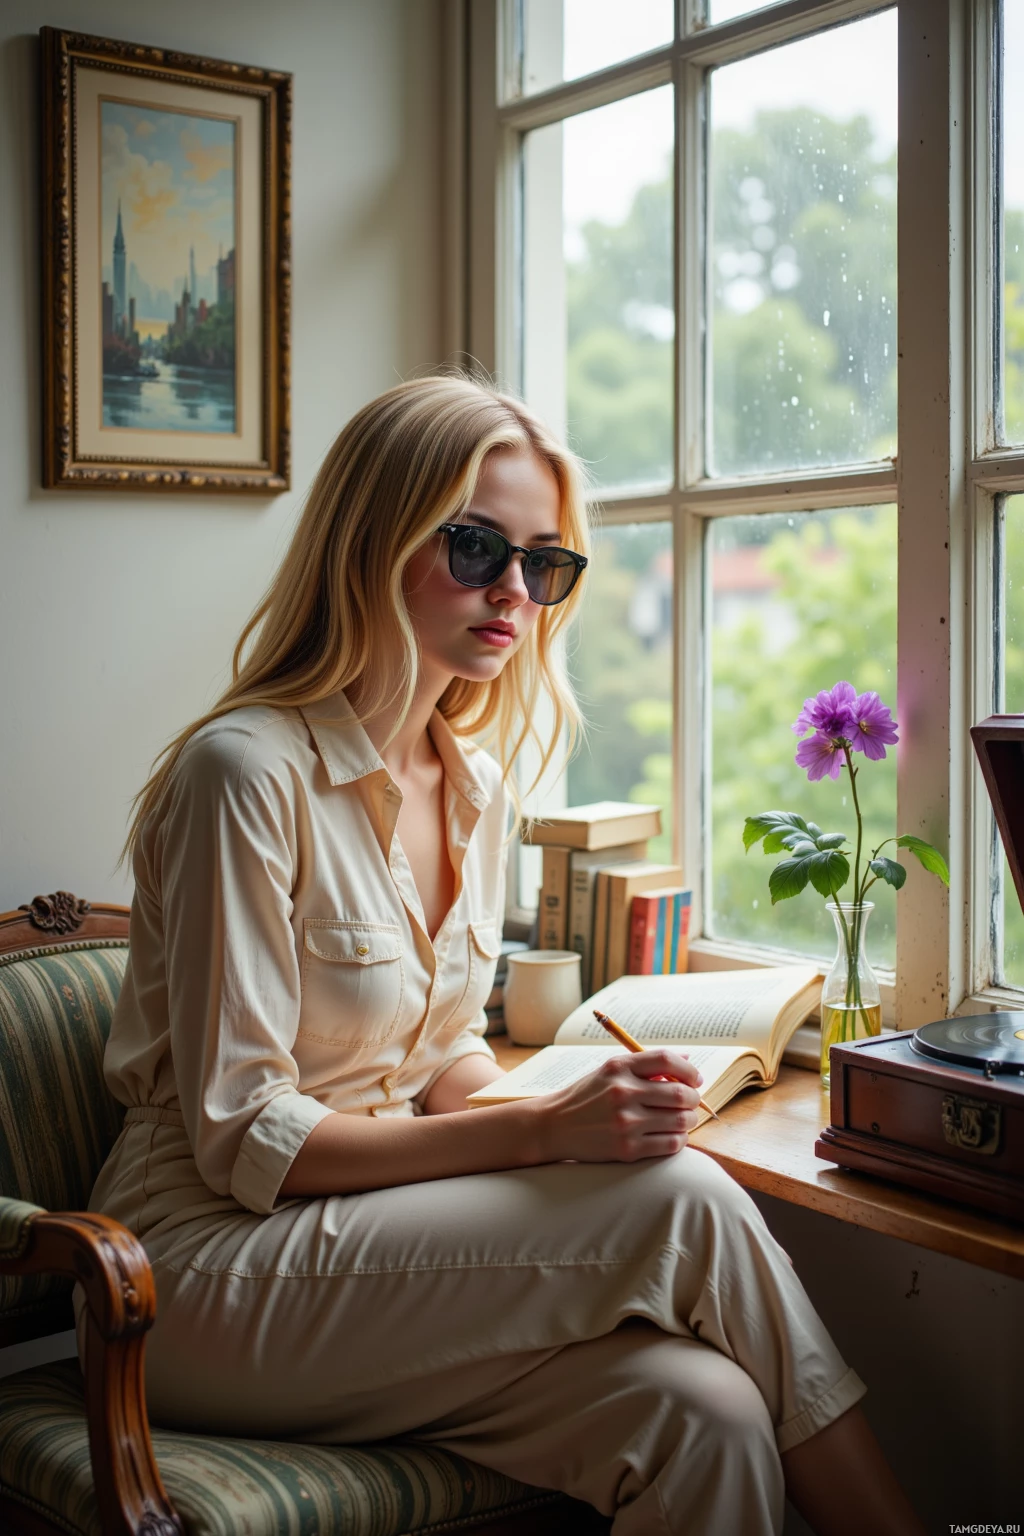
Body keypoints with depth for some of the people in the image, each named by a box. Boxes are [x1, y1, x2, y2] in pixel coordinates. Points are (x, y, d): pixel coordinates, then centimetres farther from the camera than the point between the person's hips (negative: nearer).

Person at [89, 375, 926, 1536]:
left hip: (375, 1225, 6)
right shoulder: (247, 774, -17)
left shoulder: (481, 789, 7)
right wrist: (540, 1133, -24)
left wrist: (583, 1113, -6)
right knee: (680, 1200, -23)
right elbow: (240, 1141, -17)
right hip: (208, 1271, -6)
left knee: (708, 1417, -23)